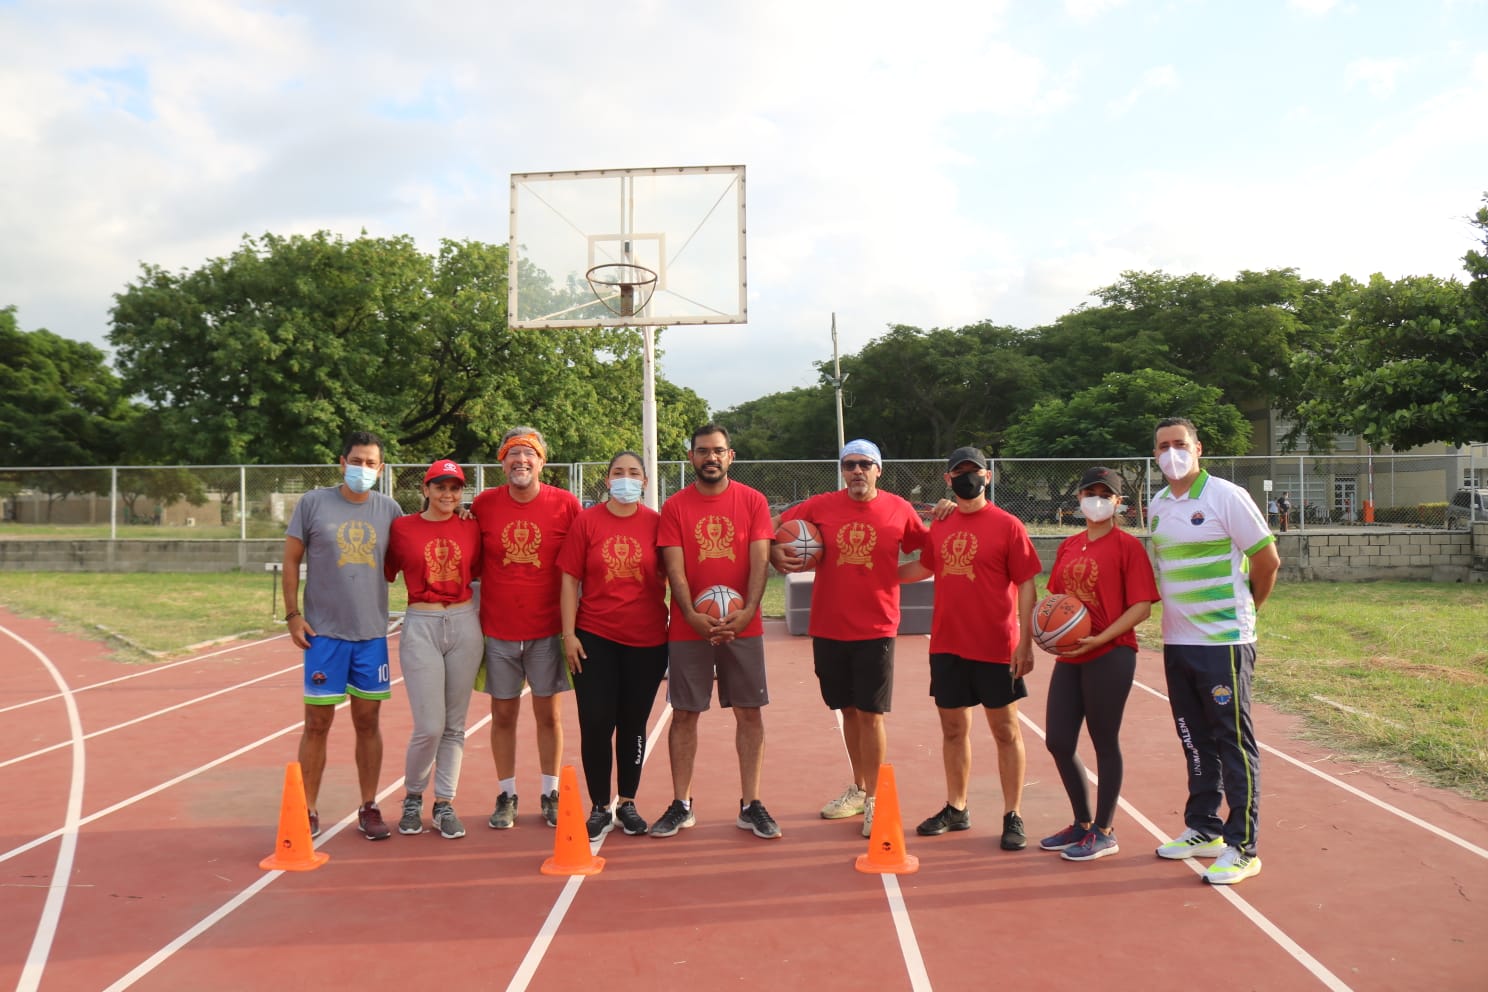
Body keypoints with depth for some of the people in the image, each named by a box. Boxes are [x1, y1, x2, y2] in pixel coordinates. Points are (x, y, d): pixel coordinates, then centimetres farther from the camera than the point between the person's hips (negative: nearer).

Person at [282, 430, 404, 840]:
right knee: (318, 722, 4)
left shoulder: (389, 510, 4)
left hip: (373, 633, 2)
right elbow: (291, 560, 2)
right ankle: (308, 810, 17)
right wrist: (292, 614, -4)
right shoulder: (313, 503, -1)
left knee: (367, 721, 9)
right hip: (323, 632, -2)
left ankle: (369, 808, 19)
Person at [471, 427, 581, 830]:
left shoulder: (566, 504, -5)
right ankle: (507, 796, 22)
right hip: (497, 630, 1)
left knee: (549, 713, 8)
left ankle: (550, 794, 22)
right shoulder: (483, 505, -1)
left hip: (548, 630, -1)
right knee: (503, 714, 8)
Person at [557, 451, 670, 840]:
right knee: (595, 724, 2)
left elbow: (670, 577, 5)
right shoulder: (586, 521, -1)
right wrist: (569, 634, -5)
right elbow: (570, 579, 0)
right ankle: (599, 806, 18)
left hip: (646, 640, 1)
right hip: (594, 638, 0)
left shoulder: (657, 523, -1)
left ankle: (627, 803, 26)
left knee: (633, 724, 11)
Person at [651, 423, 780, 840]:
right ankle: (681, 805, 17)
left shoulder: (753, 501, 3)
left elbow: (760, 560, -4)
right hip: (688, 628, 0)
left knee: (749, 712, 4)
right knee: (684, 714, 5)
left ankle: (750, 806, 15)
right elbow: (674, 567, -5)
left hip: (743, 627, 0)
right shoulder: (674, 506, 2)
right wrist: (693, 616, -18)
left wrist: (748, 611, -19)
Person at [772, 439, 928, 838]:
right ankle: (858, 789, 31)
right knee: (848, 710, 15)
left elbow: (929, 549, 9)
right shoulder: (821, 506, 1)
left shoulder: (899, 510, -2)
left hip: (876, 628, -2)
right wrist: (775, 553, -10)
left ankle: (874, 800, 13)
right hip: (828, 628, 2)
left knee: (870, 714, -1)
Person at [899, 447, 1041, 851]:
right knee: (953, 728, 14)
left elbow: (1025, 586, -8)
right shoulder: (939, 526, 7)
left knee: (1005, 730, 6)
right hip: (946, 646, 5)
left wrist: (1025, 642, -13)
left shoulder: (1007, 525, -7)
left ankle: (1013, 816, 17)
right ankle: (956, 809, 28)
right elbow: (925, 568, 23)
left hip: (996, 648, -5)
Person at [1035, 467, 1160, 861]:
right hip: (1069, 656, 7)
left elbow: (1141, 607, -12)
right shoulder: (1068, 546, 12)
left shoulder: (1128, 545, -7)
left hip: (1110, 655, -7)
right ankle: (1082, 824, 28)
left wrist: (1099, 639, -20)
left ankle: (1104, 832, 19)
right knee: (1057, 741, 9)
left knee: (1105, 742, 4)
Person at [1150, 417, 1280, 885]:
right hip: (1176, 642, 7)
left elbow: (1267, 559, -8)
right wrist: (1176, 614, 13)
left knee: (1233, 742, 0)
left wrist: (1243, 609, 4)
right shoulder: (1157, 505, 10)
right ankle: (1203, 830, 27)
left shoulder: (1226, 496, -10)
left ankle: (1242, 847, 8)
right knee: (1195, 740, 15)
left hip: (1223, 642, -7)